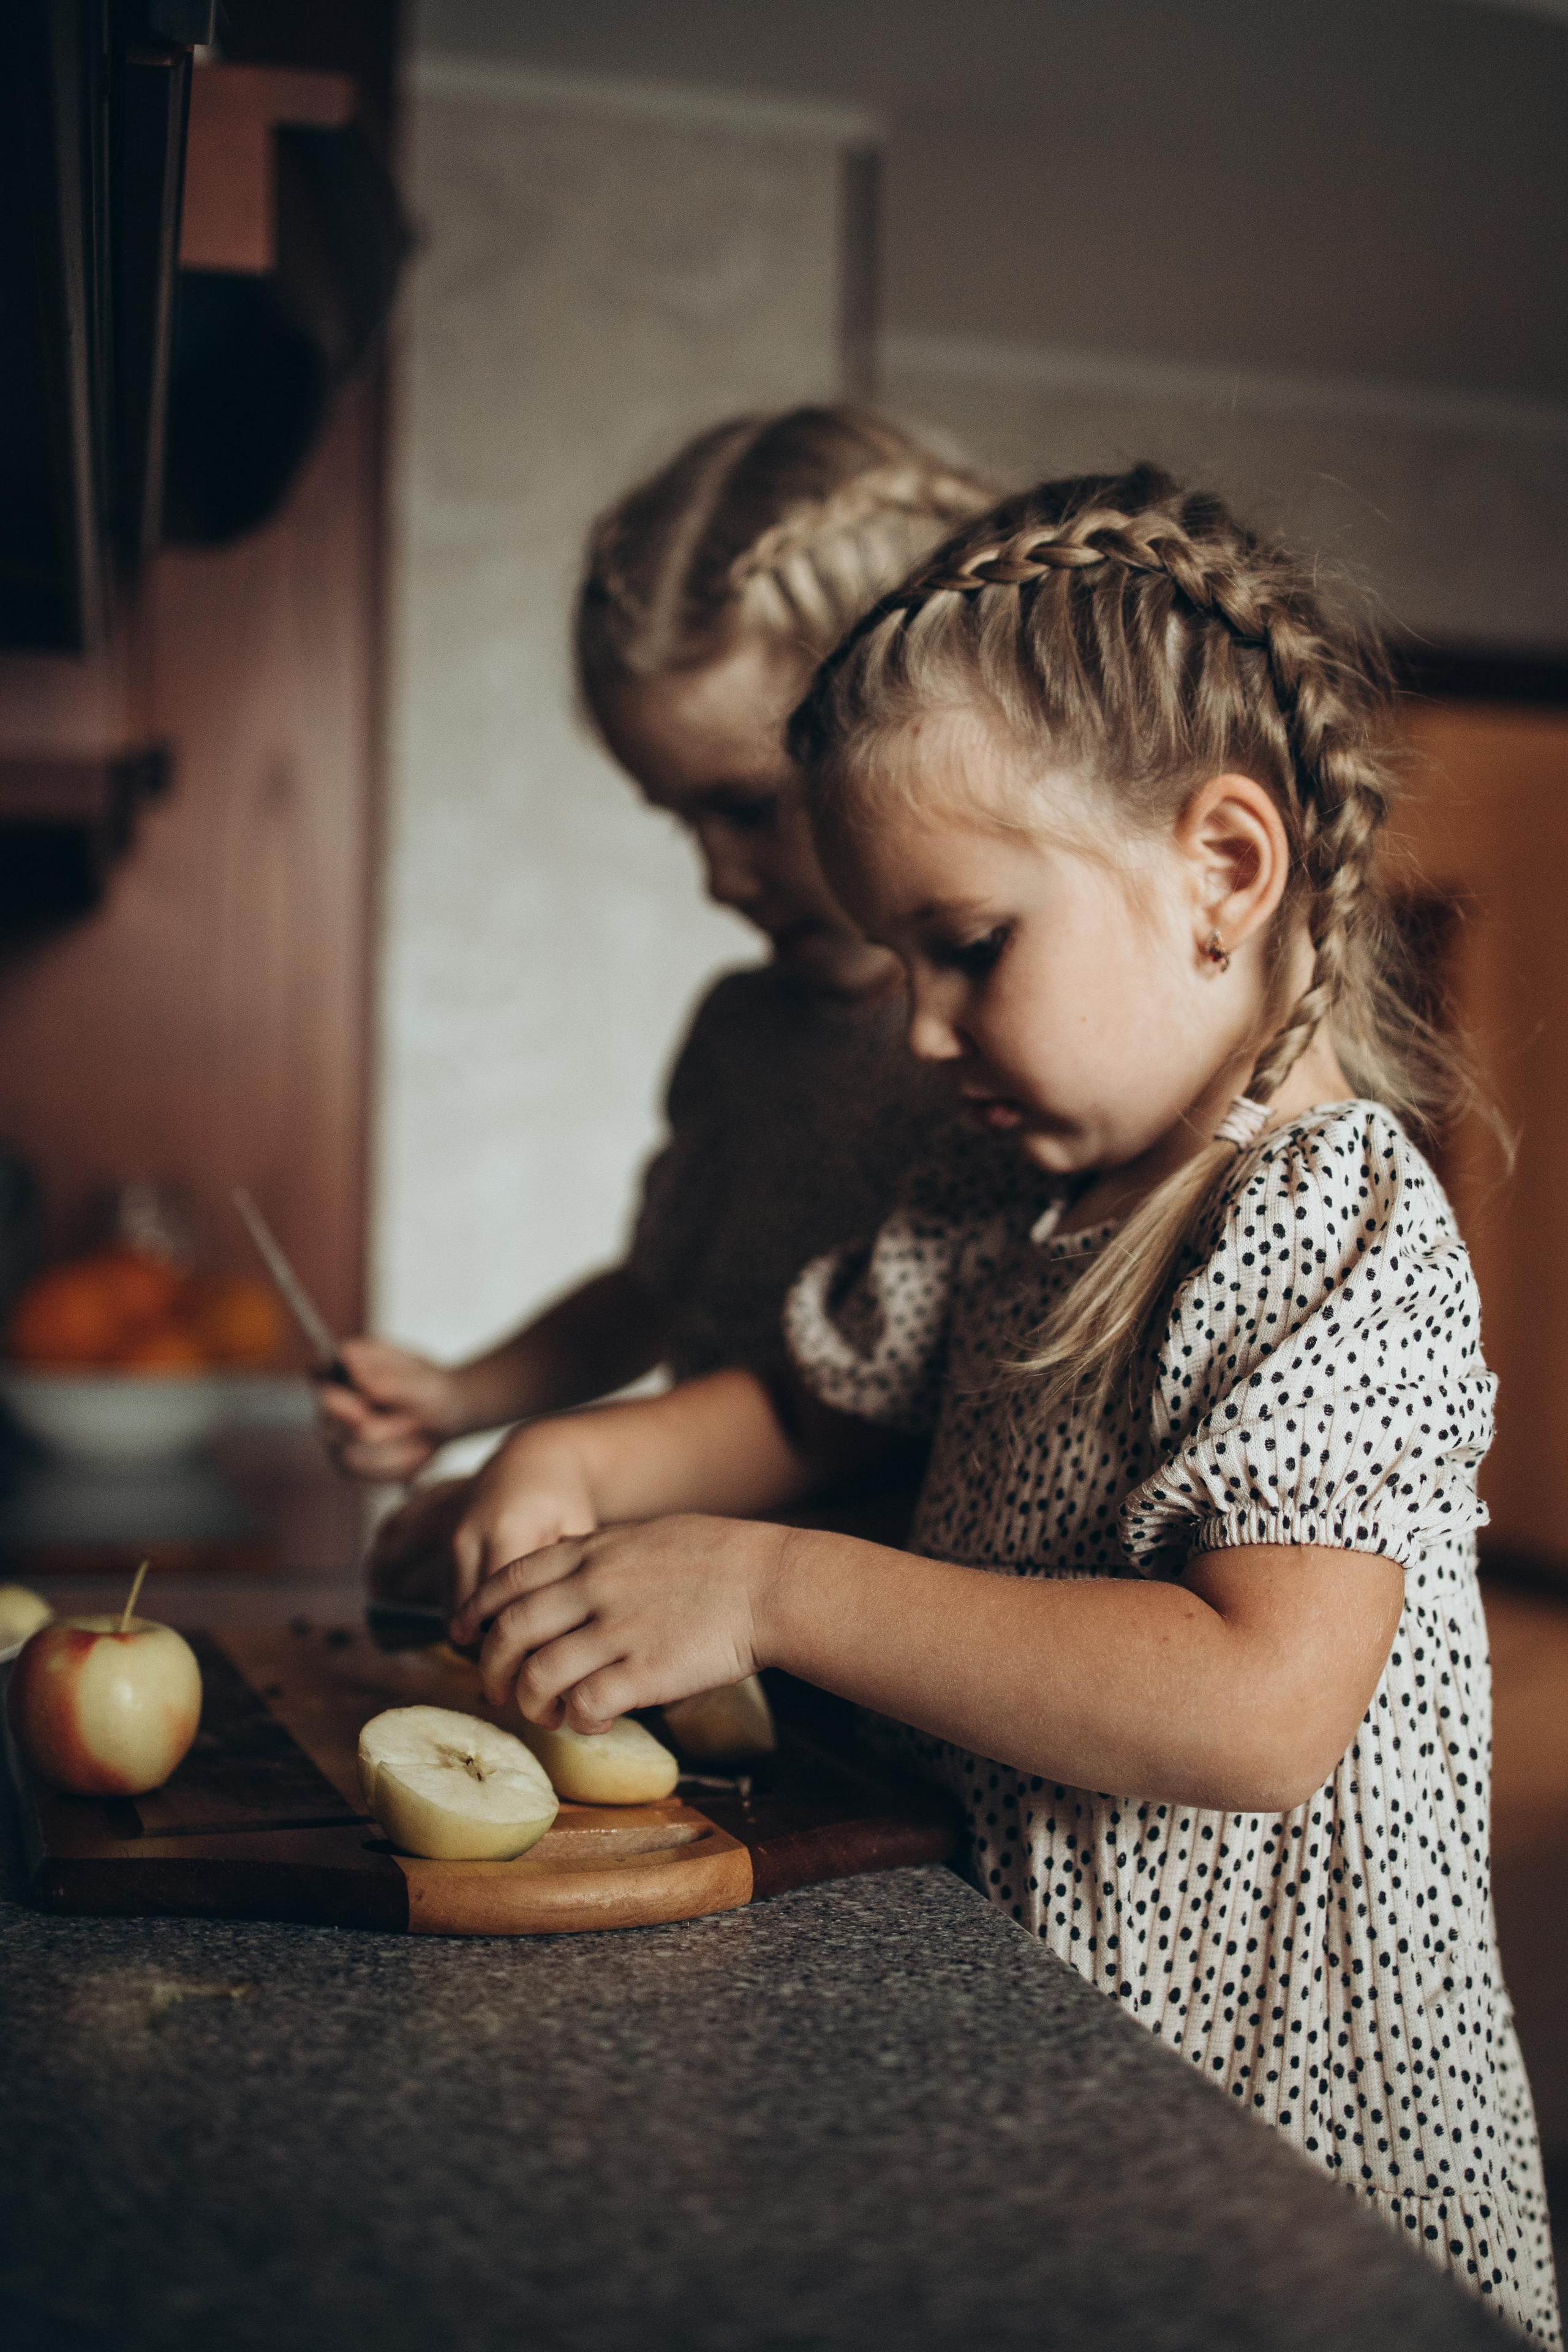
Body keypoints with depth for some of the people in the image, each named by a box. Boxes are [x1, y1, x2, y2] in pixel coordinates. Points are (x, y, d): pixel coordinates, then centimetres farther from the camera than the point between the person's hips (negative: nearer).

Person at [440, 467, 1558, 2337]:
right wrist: (582, 1462, -3)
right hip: (1009, 2004, 7)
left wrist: (771, 1592, -29)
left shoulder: (1338, 1233, -21)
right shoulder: (1011, 1198, 5)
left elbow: (1259, 1707, -31)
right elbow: (813, 1405, 18)